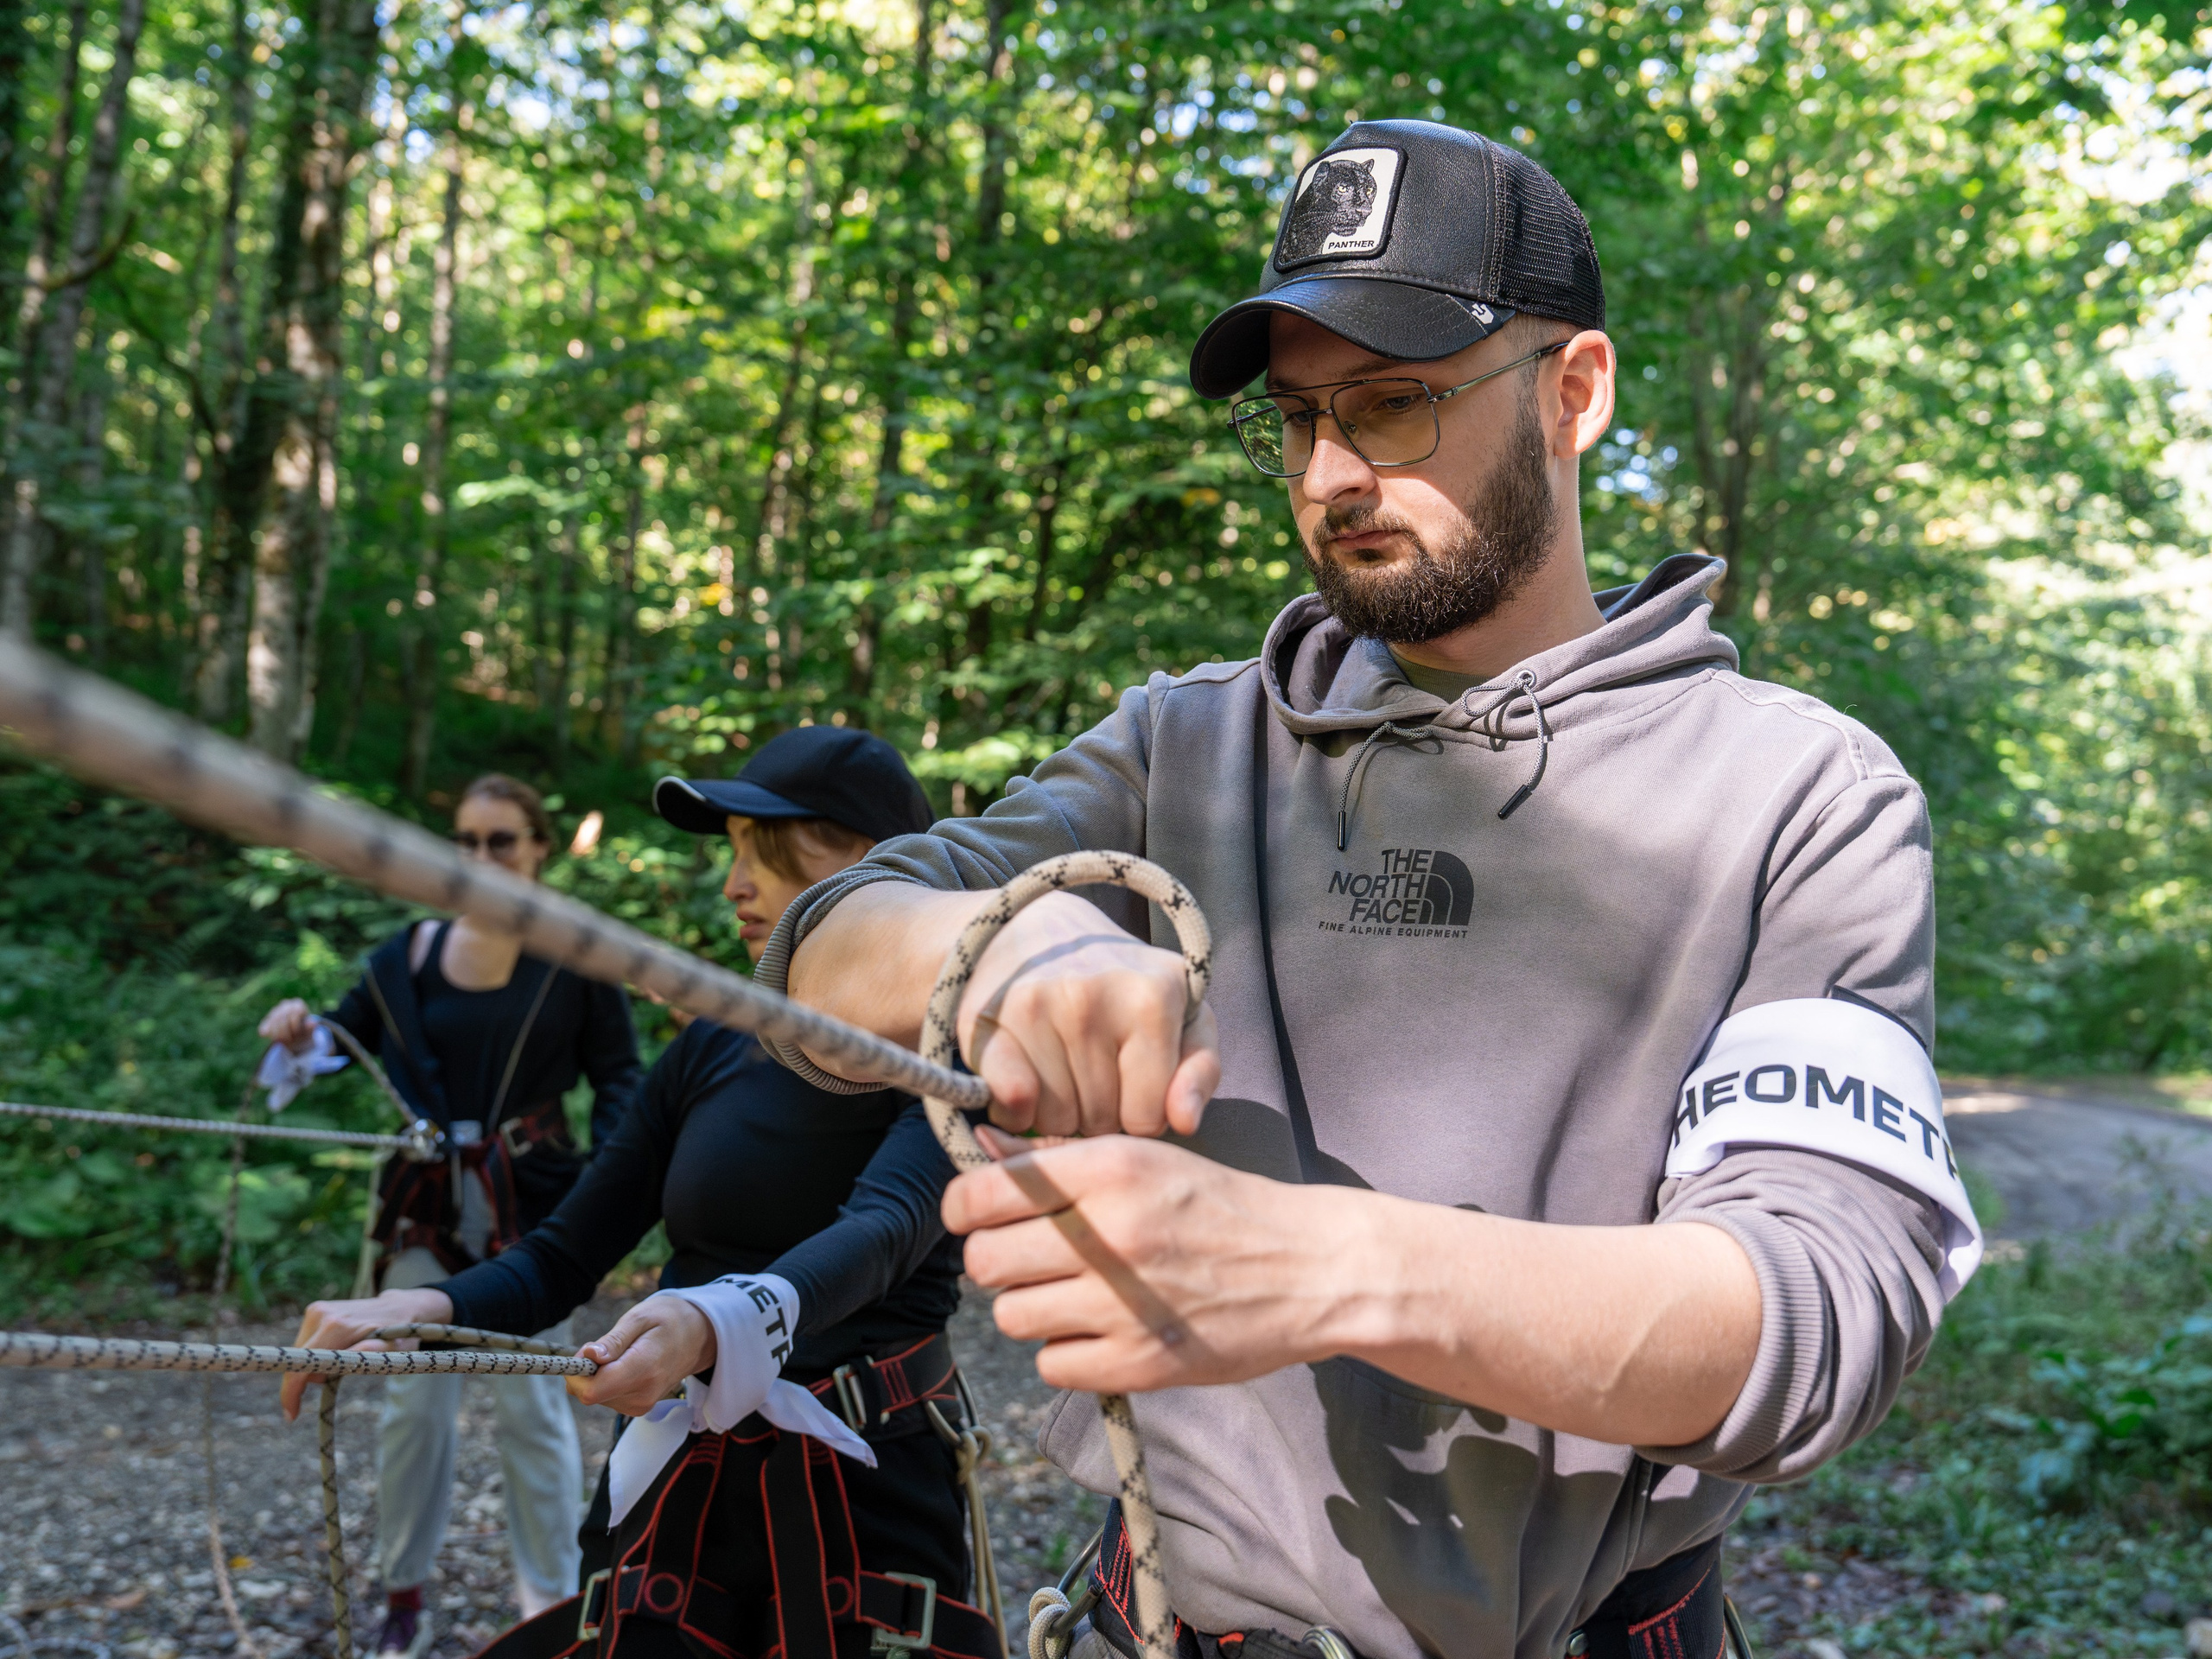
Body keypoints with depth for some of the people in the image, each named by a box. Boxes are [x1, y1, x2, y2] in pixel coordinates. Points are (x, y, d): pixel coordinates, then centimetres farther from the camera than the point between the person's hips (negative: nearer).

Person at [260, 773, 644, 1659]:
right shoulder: (410, 955, 4)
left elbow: (617, 1074, -1)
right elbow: (341, 1045, 12)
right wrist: (297, 1033, -10)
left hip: (532, 1204, -3)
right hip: (426, 1208, 3)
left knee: (532, 1404, 4)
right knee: (412, 1404, 8)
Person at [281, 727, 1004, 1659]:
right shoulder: (709, 1053, 7)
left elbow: (884, 1228, -28)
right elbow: (561, 1260, 5)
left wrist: (720, 1321, -47)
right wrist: (425, 1308, -15)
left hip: (873, 1488, -4)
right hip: (683, 1491, 4)